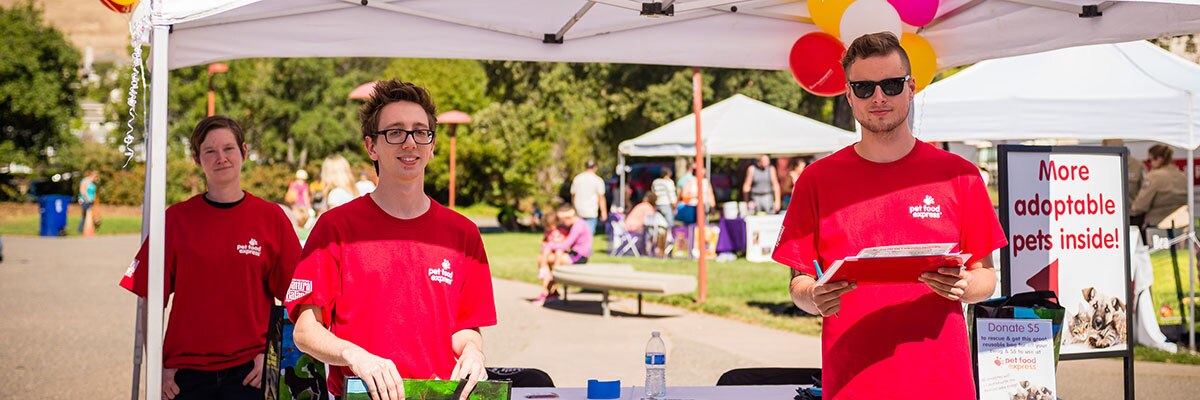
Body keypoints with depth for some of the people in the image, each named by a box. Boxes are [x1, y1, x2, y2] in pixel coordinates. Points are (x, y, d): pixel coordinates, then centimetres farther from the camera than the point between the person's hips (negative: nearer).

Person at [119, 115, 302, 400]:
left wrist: (270, 353, -6)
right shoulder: (177, 218, 2)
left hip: (248, 370, -1)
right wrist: (157, 366, -2)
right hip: (185, 370, 1)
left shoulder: (272, 217, 1)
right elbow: (150, 300, 3)